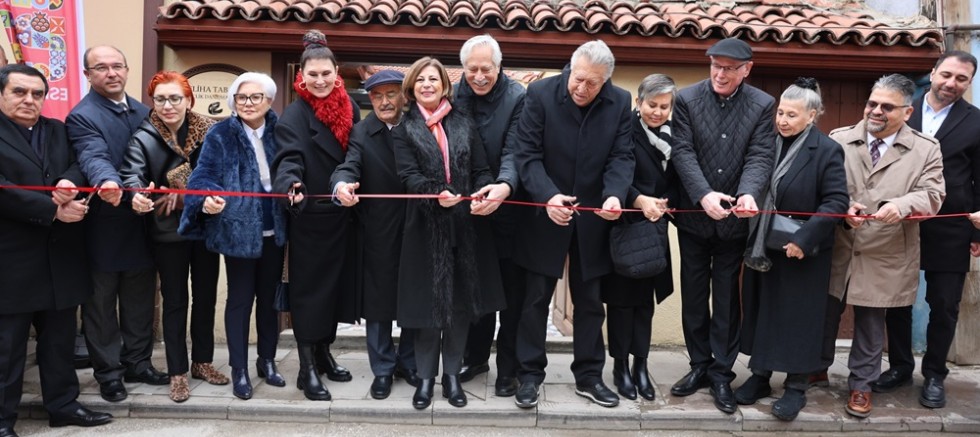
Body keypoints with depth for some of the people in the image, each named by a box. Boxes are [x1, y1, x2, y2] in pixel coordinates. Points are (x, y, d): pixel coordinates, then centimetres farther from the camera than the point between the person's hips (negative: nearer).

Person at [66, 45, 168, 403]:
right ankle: (108, 372, 21)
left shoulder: (144, 112, 10)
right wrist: (108, 182, -48)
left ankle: (137, 363, 30)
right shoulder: (82, 117, -11)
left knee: (140, 299, 15)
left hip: (142, 224, 6)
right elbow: (94, 159, -28)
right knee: (102, 303, 8)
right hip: (104, 227, -6)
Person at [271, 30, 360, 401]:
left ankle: (324, 353, 30)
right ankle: (307, 368, 10)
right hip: (309, 216, -5)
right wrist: (292, 185, -44)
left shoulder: (349, 107, 6)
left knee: (335, 283, 14)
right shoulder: (294, 114, -11)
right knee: (308, 287, 1)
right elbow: (288, 157, -25)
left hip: (341, 214, 6)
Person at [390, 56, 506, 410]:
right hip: (426, 226, -2)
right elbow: (409, 176, -8)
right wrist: (436, 194, -27)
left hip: (465, 224, 2)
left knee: (461, 300, 7)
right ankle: (426, 376, 18)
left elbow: (481, 169, 5)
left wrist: (483, 193, -17)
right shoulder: (404, 129, 5)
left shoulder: (464, 123, 10)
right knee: (429, 300, 4)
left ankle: (452, 374, 21)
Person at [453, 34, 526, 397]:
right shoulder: (456, 96, 1)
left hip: (509, 206, -4)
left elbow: (514, 151, -22)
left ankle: (508, 367, 17)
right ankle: (475, 356, 30)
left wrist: (505, 186, -40)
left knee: (511, 289, 4)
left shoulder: (517, 97, -13)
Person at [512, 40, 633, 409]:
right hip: (546, 215, -2)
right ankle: (530, 375, 20)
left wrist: (615, 194, -25)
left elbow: (621, 157, -5)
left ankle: (588, 375, 27)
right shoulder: (540, 94, -10)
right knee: (536, 299, 7)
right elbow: (527, 154, -14)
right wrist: (548, 196, -29)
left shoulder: (620, 102, -3)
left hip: (592, 218, 2)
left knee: (590, 302, 13)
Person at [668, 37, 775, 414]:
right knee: (693, 296, 11)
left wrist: (748, 194, -31)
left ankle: (722, 373, 21)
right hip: (693, 215, 1)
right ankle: (699, 365, 27)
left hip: (733, 219, -1)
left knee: (726, 298, 9)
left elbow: (760, 157, -12)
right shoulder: (687, 99, -4)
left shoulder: (763, 105, -4)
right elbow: (682, 153, -12)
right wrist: (704, 195, -26)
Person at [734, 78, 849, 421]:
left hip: (801, 252, -5)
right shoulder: (768, 145, 5)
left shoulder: (826, 151, -11)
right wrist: (752, 239, 1)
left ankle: (796, 387, 16)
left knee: (797, 319, 3)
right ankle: (759, 376, 26)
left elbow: (836, 202, -16)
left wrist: (804, 238, -23)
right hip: (761, 250, 6)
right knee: (759, 313, 12)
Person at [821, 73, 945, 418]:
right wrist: (842, 209, -19)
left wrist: (901, 205, -27)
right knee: (825, 314, 14)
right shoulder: (838, 140, 0)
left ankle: (861, 384, 26)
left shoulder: (926, 149, -1)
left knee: (871, 323, 11)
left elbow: (932, 196, -8)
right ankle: (818, 368, 35)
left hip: (884, 257, -1)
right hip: (836, 250, 1)